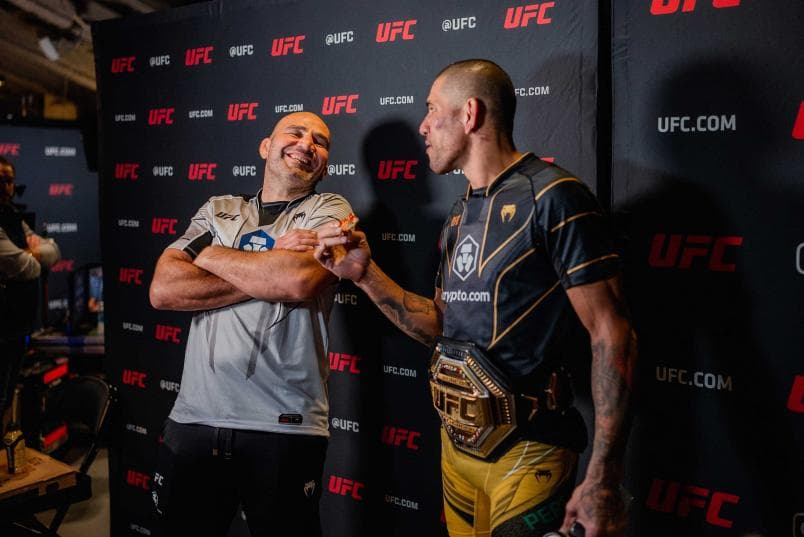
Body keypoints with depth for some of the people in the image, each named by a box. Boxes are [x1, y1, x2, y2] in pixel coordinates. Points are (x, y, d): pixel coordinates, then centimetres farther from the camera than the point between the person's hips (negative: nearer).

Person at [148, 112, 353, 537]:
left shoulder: (329, 211, 3)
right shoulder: (217, 211, 13)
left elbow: (299, 280, -18)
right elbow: (163, 290, -2)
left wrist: (212, 255, -3)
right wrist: (269, 274, -10)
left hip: (283, 424, -3)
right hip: (193, 419, 4)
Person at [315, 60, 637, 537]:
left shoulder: (551, 197, -15)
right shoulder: (460, 216, 10)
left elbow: (613, 336, -18)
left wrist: (603, 479, -21)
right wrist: (365, 273, 2)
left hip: (527, 453, -8)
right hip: (458, 444, 8)